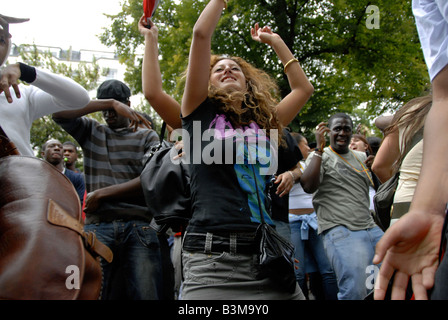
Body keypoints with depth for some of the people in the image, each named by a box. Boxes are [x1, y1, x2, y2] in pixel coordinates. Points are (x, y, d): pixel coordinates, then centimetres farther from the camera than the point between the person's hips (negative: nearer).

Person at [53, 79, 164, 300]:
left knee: (146, 294, -8)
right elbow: (59, 112, 6)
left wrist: (101, 194, -1)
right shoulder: (91, 131, 23)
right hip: (98, 226, 1)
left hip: (139, 226, -1)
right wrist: (109, 103, -1)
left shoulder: (147, 137, 17)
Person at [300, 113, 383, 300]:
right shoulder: (320, 156, 4)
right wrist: (319, 148, -14)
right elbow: (308, 186, -15)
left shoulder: (361, 157, 21)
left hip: (371, 228, 7)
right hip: (339, 230, -7)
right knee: (355, 291, -19)